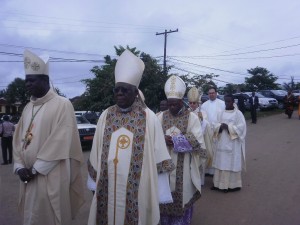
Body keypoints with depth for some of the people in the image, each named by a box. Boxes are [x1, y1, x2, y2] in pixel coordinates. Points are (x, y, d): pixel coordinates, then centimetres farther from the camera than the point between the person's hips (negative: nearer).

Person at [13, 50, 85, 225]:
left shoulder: (62, 105, -11)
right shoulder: (28, 108, 11)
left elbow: (60, 143, -17)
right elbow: (19, 139, 10)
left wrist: (36, 169, -14)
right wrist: (20, 166, -3)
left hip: (52, 177, -6)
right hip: (30, 176, 7)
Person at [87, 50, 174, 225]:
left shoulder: (149, 118, -8)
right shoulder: (106, 116, 4)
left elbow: (158, 156, -7)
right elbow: (97, 153, 9)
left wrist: (160, 193, -7)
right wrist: (94, 182, 11)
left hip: (137, 190, -3)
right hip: (107, 187, 4)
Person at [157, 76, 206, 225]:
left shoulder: (192, 117, -3)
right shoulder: (161, 116, 4)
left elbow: (197, 140, -11)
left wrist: (173, 140, -18)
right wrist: (163, 139, -22)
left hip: (184, 166, -2)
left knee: (182, 196, 7)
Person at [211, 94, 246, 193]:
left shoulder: (238, 113, -4)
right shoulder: (221, 113, 11)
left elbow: (241, 127, -11)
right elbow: (216, 126, 10)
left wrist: (228, 127, -18)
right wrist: (220, 126, -12)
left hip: (233, 143, -5)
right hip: (222, 142, 5)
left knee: (232, 164, -1)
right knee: (221, 163, 8)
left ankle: (232, 185, 9)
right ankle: (219, 183, 17)